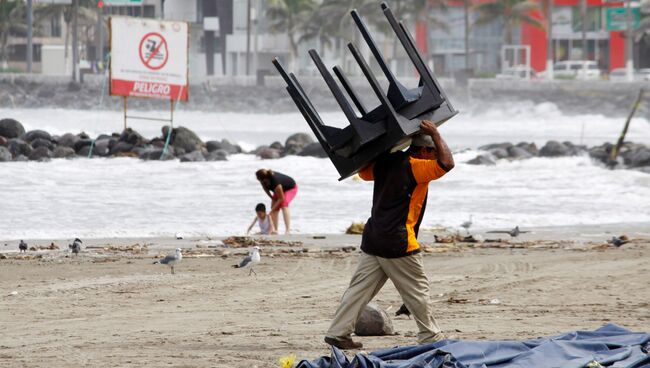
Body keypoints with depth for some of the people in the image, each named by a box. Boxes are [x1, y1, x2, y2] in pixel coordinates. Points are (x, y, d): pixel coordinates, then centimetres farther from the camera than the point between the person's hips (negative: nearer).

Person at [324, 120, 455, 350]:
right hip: (397, 243, -7)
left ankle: (338, 333, 4)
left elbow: (364, 172, 26)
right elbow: (446, 163, -23)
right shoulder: (415, 167, -13)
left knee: (360, 288, 7)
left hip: (373, 240, 7)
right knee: (417, 290, 6)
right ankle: (431, 336, 13)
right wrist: (435, 134, -12)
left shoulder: (386, 162, 9)